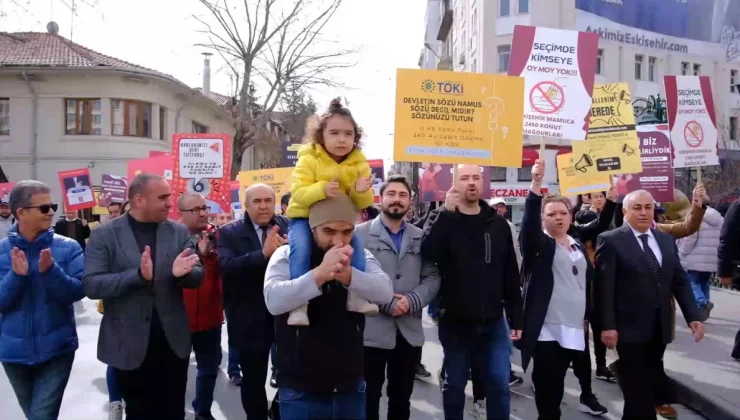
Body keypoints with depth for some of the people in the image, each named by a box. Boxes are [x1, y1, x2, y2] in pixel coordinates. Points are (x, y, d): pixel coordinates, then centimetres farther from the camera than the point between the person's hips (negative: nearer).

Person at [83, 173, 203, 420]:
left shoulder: (178, 232, 3)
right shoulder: (105, 235, -5)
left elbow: (197, 276, 2)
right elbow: (91, 286, -13)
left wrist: (183, 273, -22)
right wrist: (138, 274, -27)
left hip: (173, 340, 3)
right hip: (130, 343, -2)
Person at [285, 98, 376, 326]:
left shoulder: (359, 163, -4)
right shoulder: (309, 159, -14)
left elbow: (362, 203, -3)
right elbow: (298, 193, -22)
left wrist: (361, 192, -28)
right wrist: (322, 189, -40)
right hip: (305, 216, -3)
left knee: (356, 247, -19)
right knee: (301, 249, -28)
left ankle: (355, 296, -6)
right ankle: (299, 304, -21)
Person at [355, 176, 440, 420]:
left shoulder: (420, 237, 10)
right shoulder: (361, 233, 0)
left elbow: (432, 277, 5)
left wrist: (411, 301, -13)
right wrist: (385, 303, -17)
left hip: (409, 331, 3)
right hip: (371, 330, -3)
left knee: (402, 399, 16)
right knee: (369, 398, 8)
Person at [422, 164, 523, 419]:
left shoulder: (498, 224, 5)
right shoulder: (443, 221, -2)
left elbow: (511, 274, 7)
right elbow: (428, 253, -23)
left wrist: (516, 317, 5)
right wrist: (447, 211, -24)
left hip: (493, 322, 2)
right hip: (455, 321, -2)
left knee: (499, 385, 4)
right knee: (455, 385, 11)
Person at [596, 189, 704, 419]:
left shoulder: (666, 240, 10)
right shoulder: (610, 240, -9)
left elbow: (680, 281, 11)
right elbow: (604, 286, -13)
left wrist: (693, 316, 2)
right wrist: (607, 325, -17)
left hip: (659, 328, 6)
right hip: (631, 328, -6)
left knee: (651, 385, 15)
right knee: (637, 389, 2)